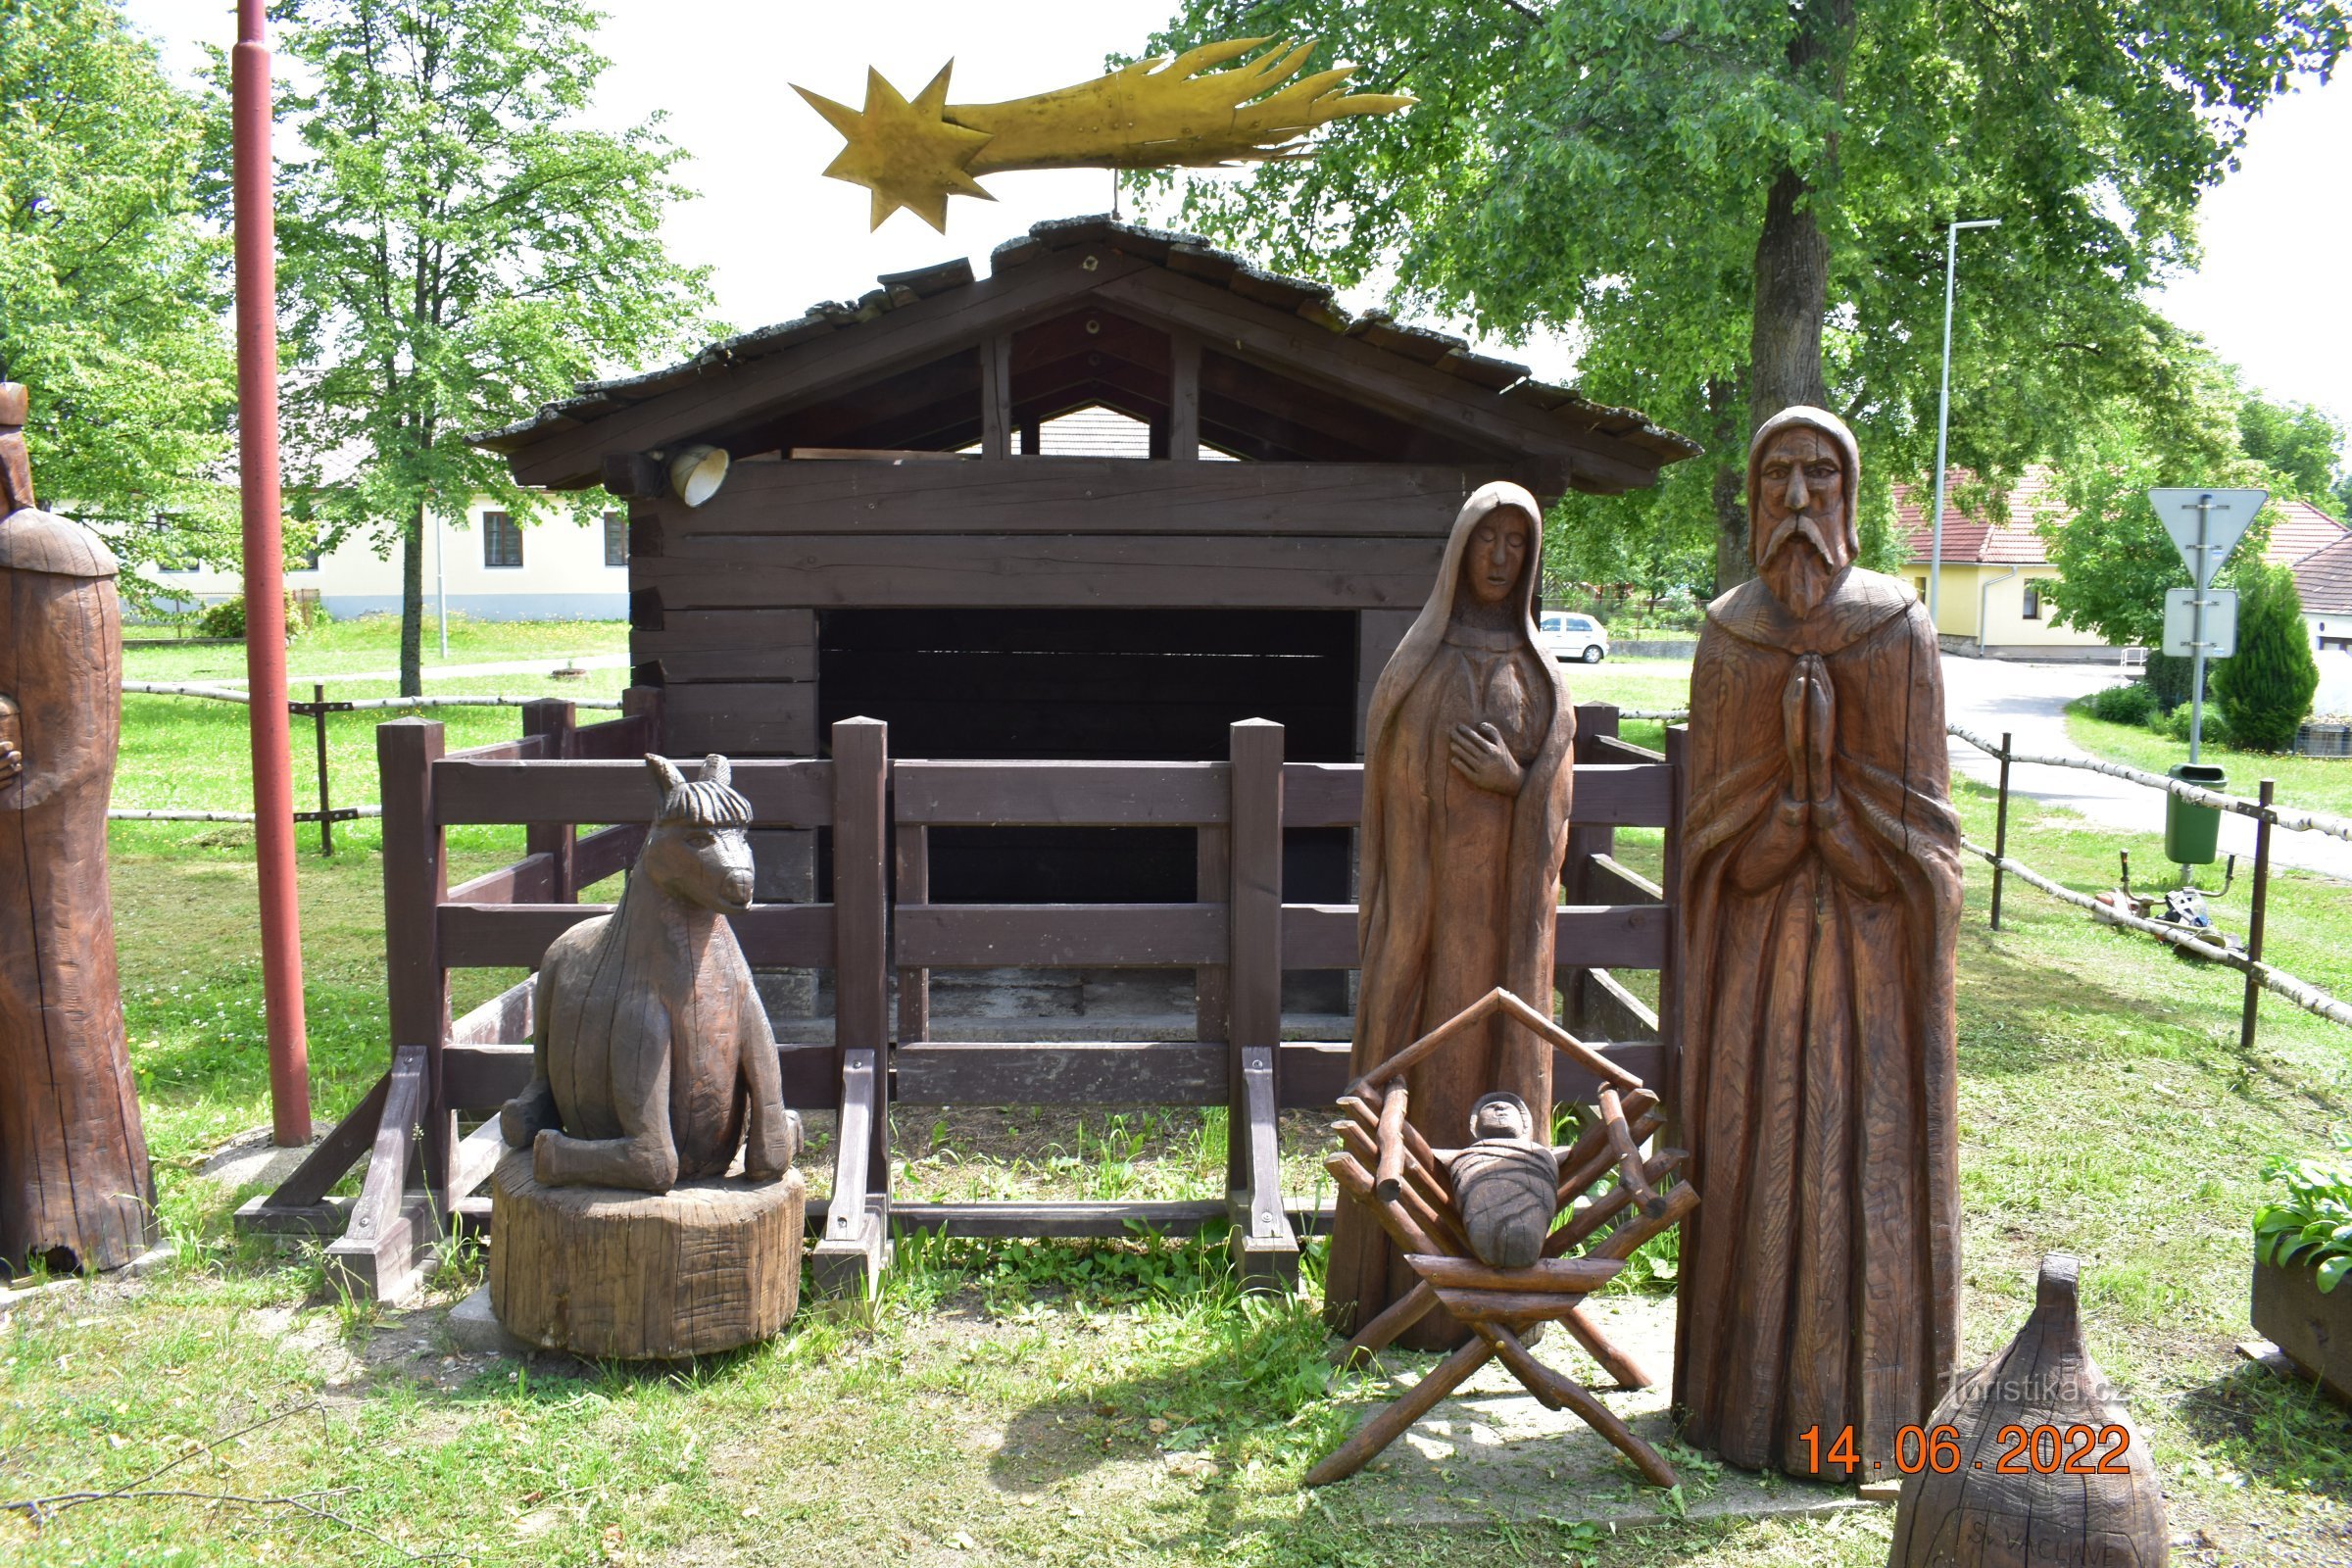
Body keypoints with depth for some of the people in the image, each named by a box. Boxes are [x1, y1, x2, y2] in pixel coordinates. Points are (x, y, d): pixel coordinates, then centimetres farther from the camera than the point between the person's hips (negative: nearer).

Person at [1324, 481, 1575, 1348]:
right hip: (1421, 904, -1)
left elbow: (1552, 812, 5)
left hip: (1502, 913, 1)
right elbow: (1387, 793, 1)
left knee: (1494, 1072, 4)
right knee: (1409, 1074, 2)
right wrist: (1383, 920, -4)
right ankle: (1393, 1277, 13)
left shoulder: (1538, 676, 7)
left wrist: (1513, 781, -17)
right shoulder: (1416, 665, 3)